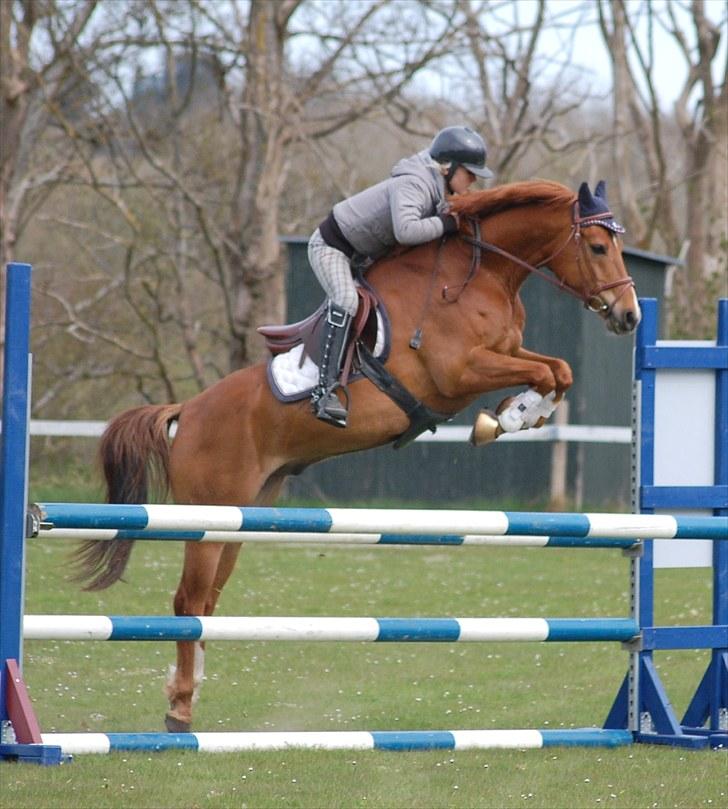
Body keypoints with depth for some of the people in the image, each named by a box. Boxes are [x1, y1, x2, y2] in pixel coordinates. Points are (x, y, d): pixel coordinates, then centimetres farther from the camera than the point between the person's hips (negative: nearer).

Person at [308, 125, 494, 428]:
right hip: (331, 246, -11)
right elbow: (406, 230, -45)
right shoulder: (413, 185, -29)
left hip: (365, 252, 11)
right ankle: (325, 389, -37)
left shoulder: (437, 190, 1)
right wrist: (447, 224, -33)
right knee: (346, 300, -30)